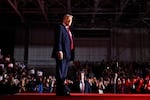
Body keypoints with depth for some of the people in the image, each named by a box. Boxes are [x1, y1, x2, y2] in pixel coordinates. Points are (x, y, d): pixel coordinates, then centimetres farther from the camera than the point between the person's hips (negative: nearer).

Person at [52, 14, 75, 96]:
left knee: (64, 73, 6)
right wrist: (59, 51, -22)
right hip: (62, 53, -9)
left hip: (67, 54, 9)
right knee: (61, 72, -12)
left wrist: (71, 55, 16)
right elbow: (58, 40, -11)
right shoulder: (60, 27, 2)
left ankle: (60, 90, 9)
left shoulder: (68, 30, 27)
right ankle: (63, 89, -18)